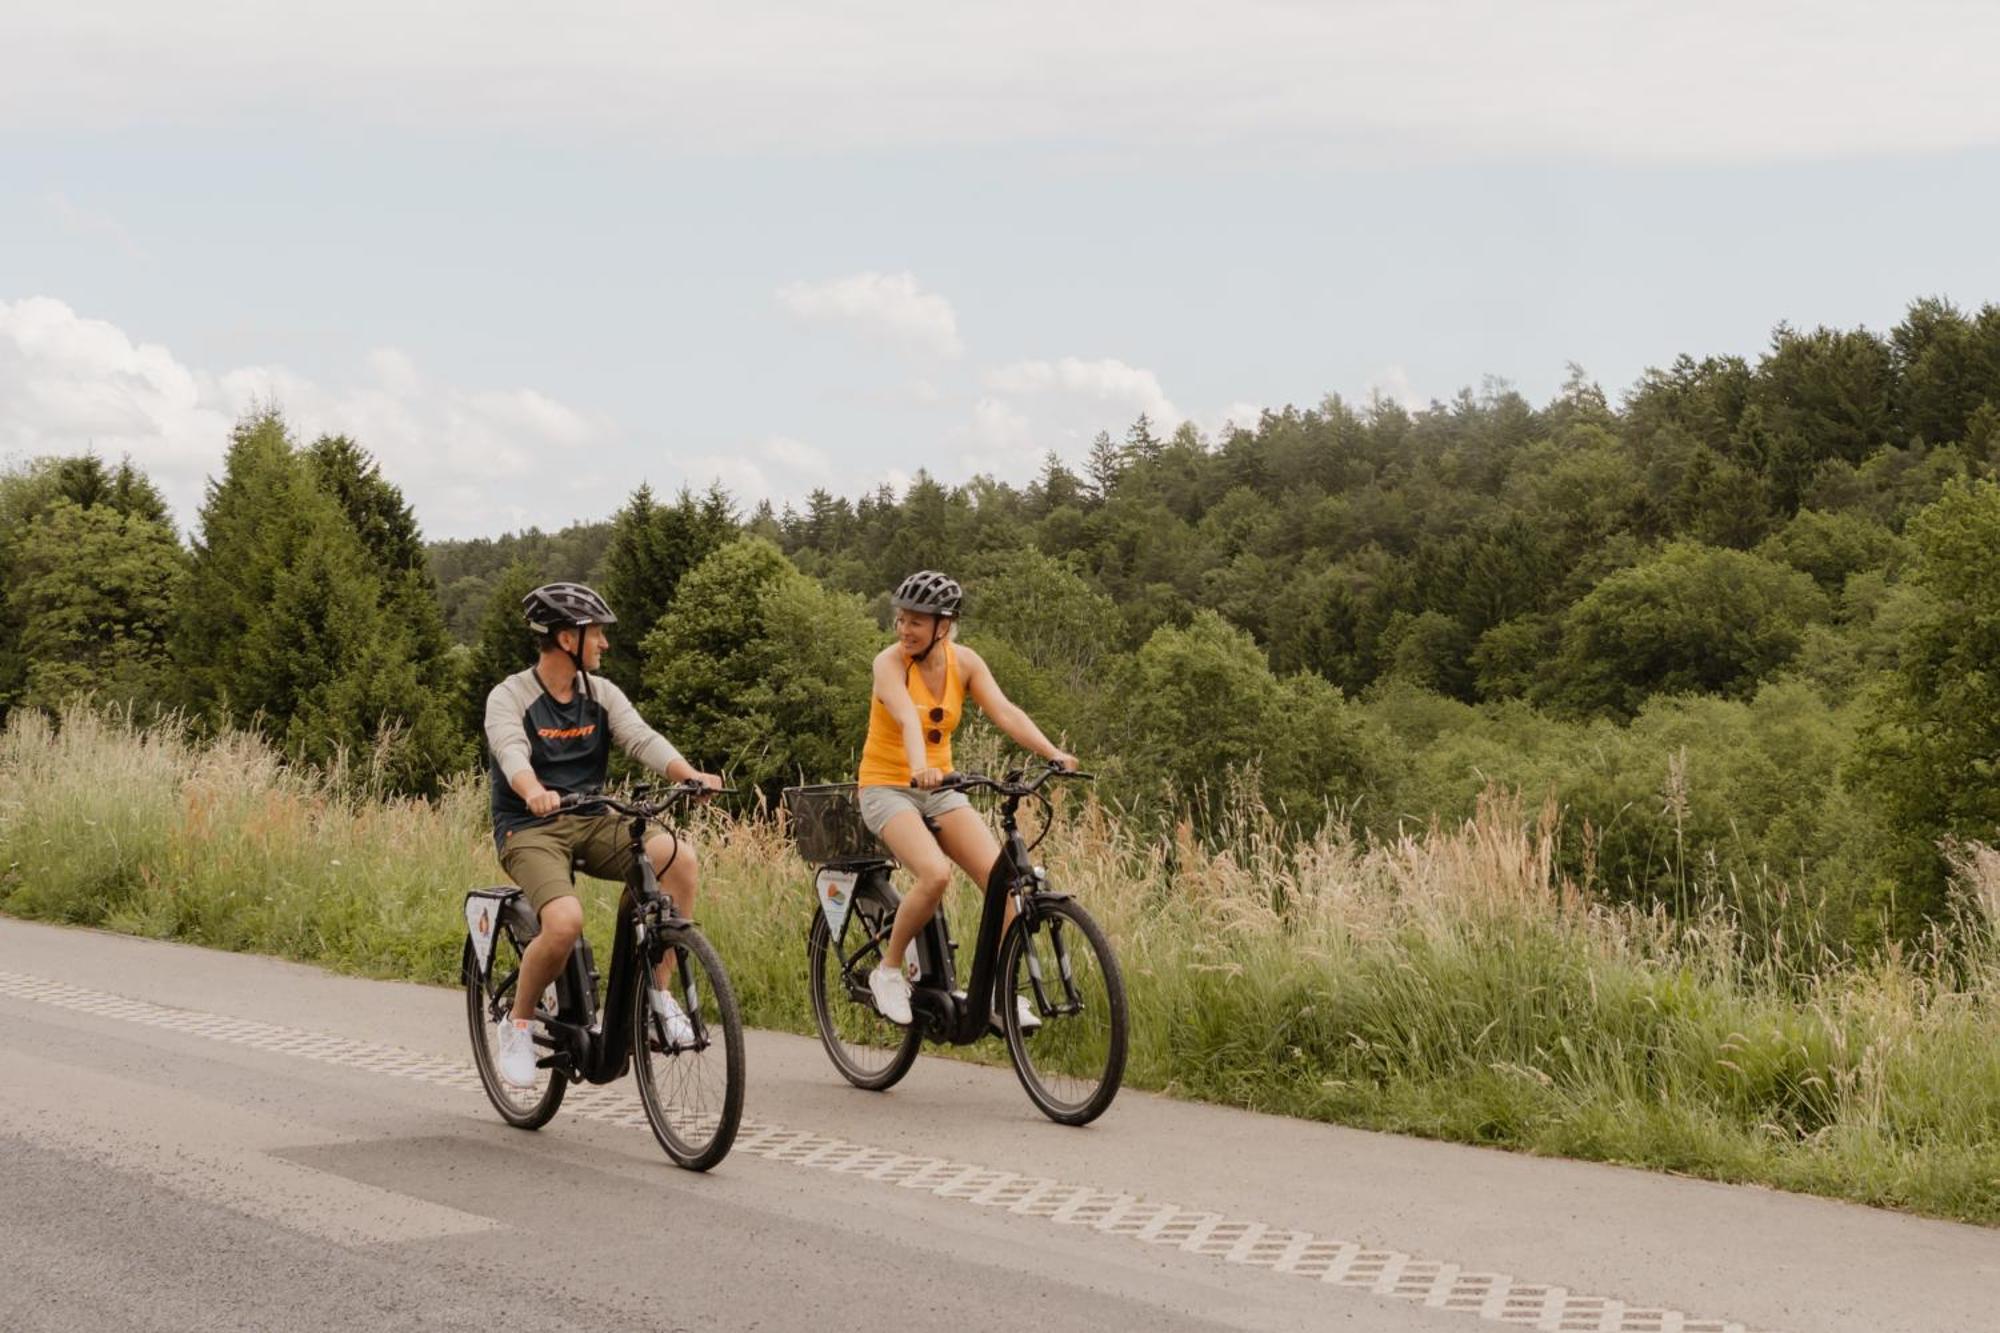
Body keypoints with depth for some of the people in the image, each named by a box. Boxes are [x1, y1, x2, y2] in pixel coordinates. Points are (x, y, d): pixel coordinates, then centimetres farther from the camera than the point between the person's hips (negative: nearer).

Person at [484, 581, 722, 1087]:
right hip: (529, 829, -5)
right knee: (565, 921, -33)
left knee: (680, 856, -23)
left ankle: (660, 991, -10)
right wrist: (534, 792, -50)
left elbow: (642, 739, -8)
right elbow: (512, 752, -27)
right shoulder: (510, 697, -7)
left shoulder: (602, 694, 7)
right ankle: (519, 1023, -6)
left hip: (591, 822, 5)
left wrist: (691, 775, -29)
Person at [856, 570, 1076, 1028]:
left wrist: (1053, 753, -30)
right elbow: (907, 718, -34)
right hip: (887, 788, -5)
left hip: (939, 790, 5)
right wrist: (919, 768, -53)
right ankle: (889, 970, -9)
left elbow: (1006, 712, -14)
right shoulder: (890, 662, -15)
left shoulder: (964, 662, -1)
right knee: (935, 875, -30)